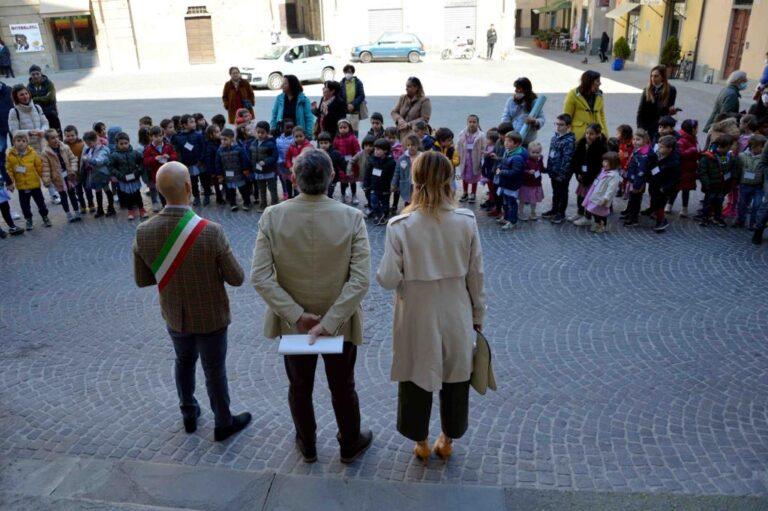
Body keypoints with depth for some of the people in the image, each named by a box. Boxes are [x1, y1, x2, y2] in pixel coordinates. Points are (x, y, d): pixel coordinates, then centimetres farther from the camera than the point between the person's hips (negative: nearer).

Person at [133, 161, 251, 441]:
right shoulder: (211, 232, -30)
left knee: (184, 361, 29)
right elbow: (237, 279, -20)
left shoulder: (143, 232, -18)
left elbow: (141, 280, -5)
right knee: (214, 370, 16)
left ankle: (189, 414, 47)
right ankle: (223, 423, 37)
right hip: (210, 317, -4)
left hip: (174, 316, 4)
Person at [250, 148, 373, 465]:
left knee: (299, 388, 24)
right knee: (342, 389, 22)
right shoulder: (352, 218, -20)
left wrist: (297, 315, -17)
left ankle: (307, 447, 46)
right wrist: (330, 322, -21)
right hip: (340, 320, -1)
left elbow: (260, 277, -19)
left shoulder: (271, 217, -17)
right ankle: (350, 446, 44)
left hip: (293, 321, 1)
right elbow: (361, 280, -24)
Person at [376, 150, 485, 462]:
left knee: (416, 378, 19)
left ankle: (421, 444, 37)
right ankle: (447, 441, 40)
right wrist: (478, 316, 8)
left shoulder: (400, 226, -17)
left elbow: (389, 279, -15)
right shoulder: (467, 221, -11)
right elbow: (476, 275, -4)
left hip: (417, 317, -1)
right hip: (456, 314, 2)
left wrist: (382, 273, 8)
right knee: (455, 378, 21)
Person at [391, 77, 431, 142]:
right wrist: (399, 119, -10)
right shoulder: (402, 98, 14)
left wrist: (408, 124, -16)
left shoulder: (425, 101, -3)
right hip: (402, 134, 5)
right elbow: (394, 112, 13)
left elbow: (425, 119, -11)